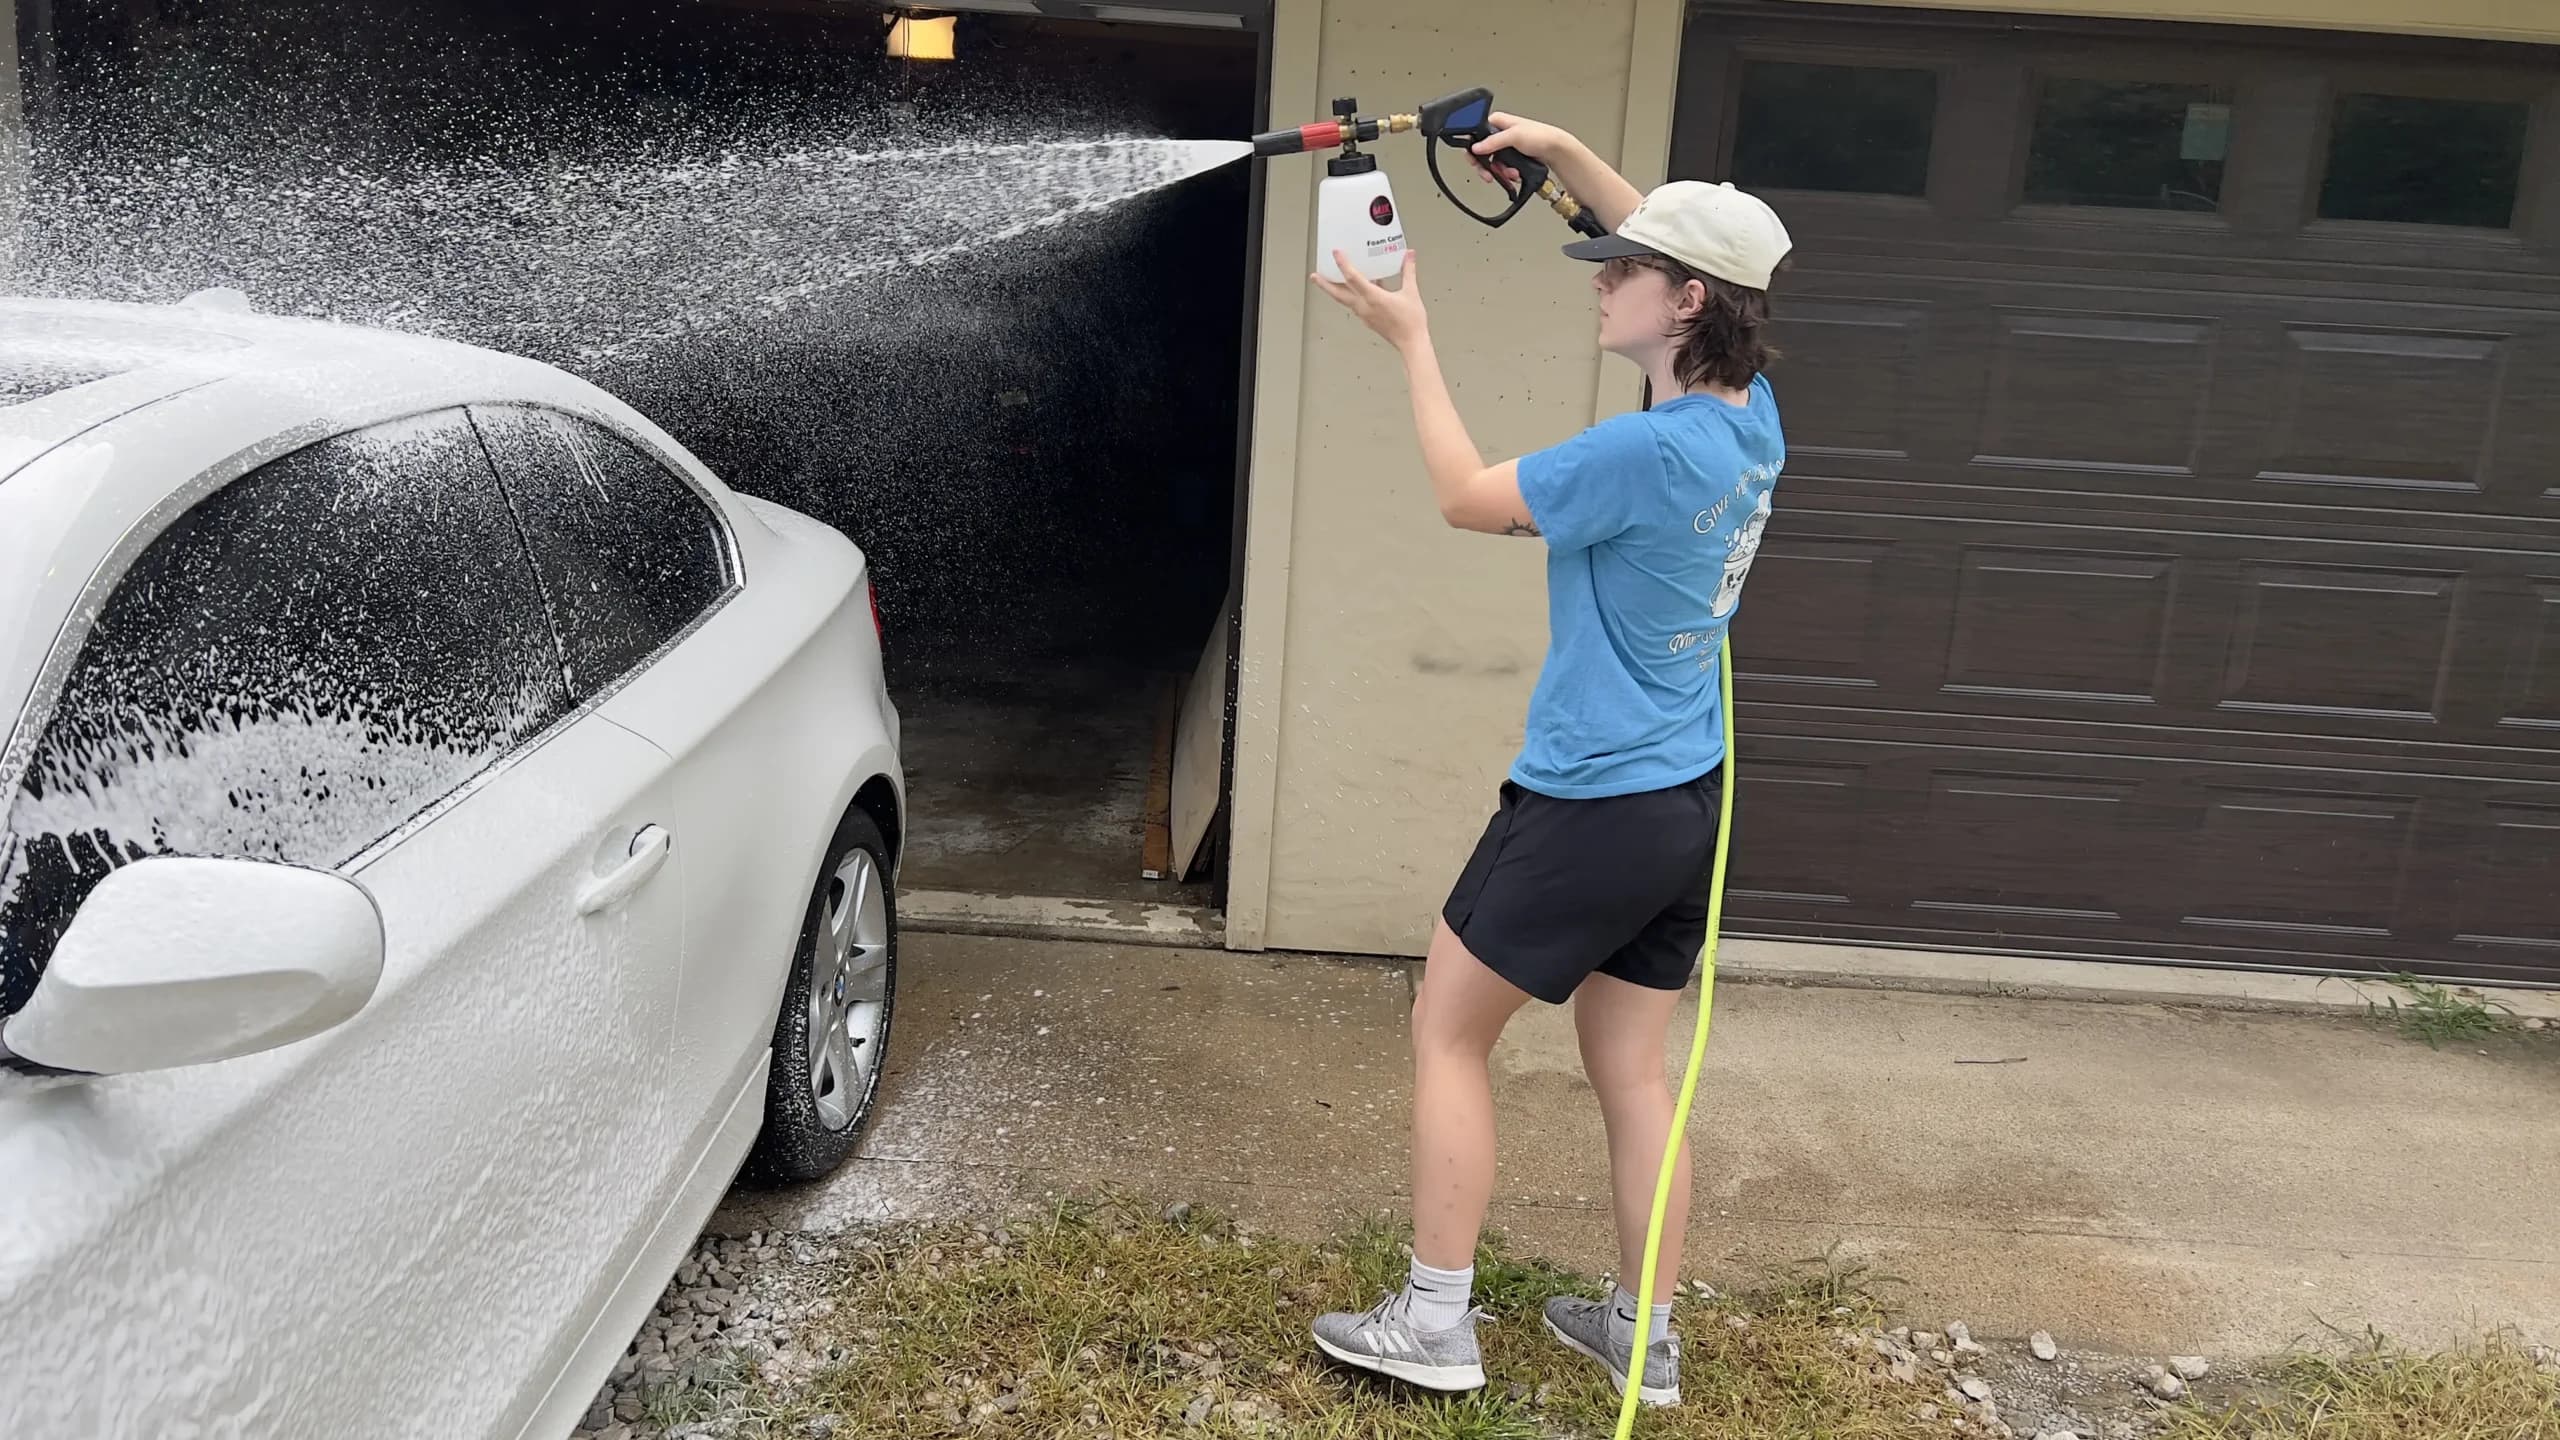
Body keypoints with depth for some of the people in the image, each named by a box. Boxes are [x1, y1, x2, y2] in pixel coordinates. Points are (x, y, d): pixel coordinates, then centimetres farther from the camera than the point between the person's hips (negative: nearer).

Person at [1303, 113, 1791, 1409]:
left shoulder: (1650, 450, -24)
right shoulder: (1750, 419, 2)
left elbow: (1466, 497, -10)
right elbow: (1681, 252, 19)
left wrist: (1408, 337, -2)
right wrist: (1562, 152, 14)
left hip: (1590, 807, -8)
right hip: (1685, 802, 8)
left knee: (1447, 1031, 8)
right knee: (1632, 1072, 16)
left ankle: (1434, 1323, 15)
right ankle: (1646, 1339, 26)